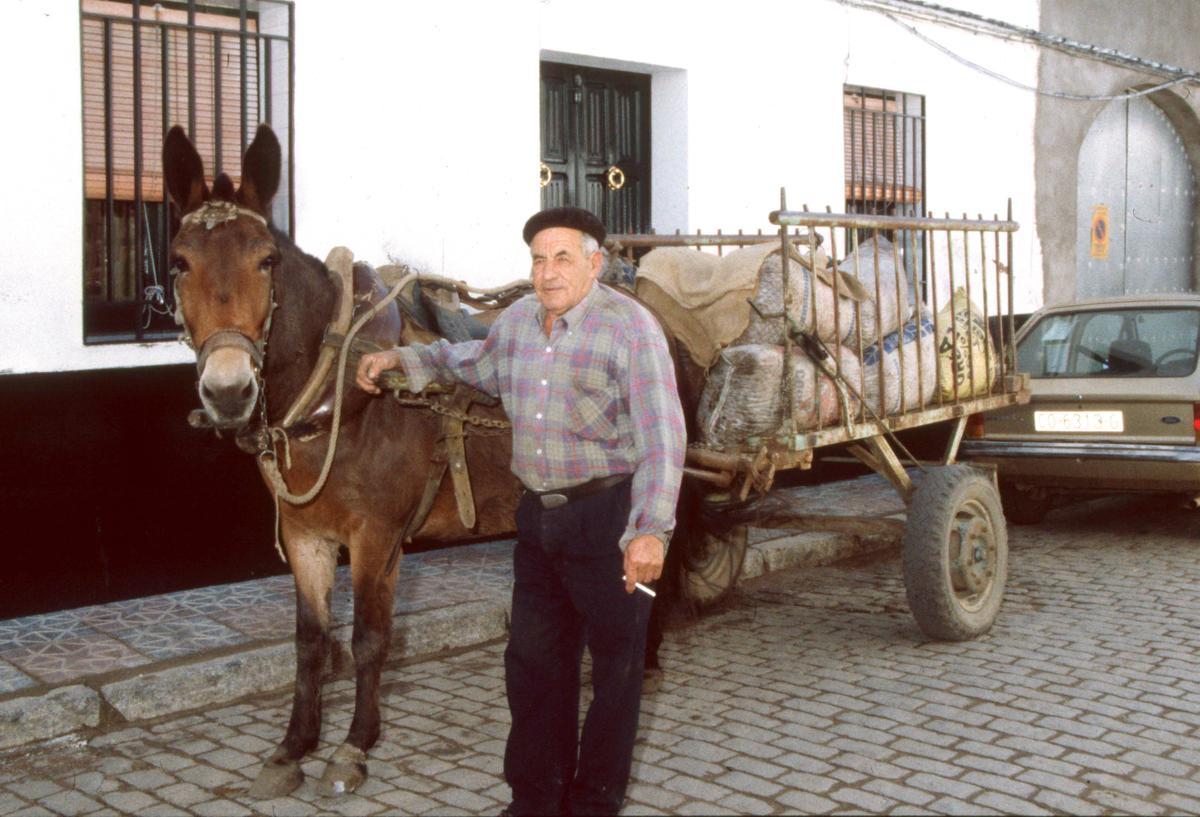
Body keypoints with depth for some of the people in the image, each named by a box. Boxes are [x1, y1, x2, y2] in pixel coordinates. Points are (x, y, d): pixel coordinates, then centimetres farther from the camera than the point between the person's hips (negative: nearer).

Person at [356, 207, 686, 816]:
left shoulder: (630, 327, -16)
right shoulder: (518, 320, 5)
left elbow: (662, 437, -22)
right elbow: (478, 363, 29)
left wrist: (650, 531, -31)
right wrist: (401, 359, 22)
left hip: (609, 514, -7)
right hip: (539, 514, 7)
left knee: (615, 664, 7)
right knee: (533, 661, 14)